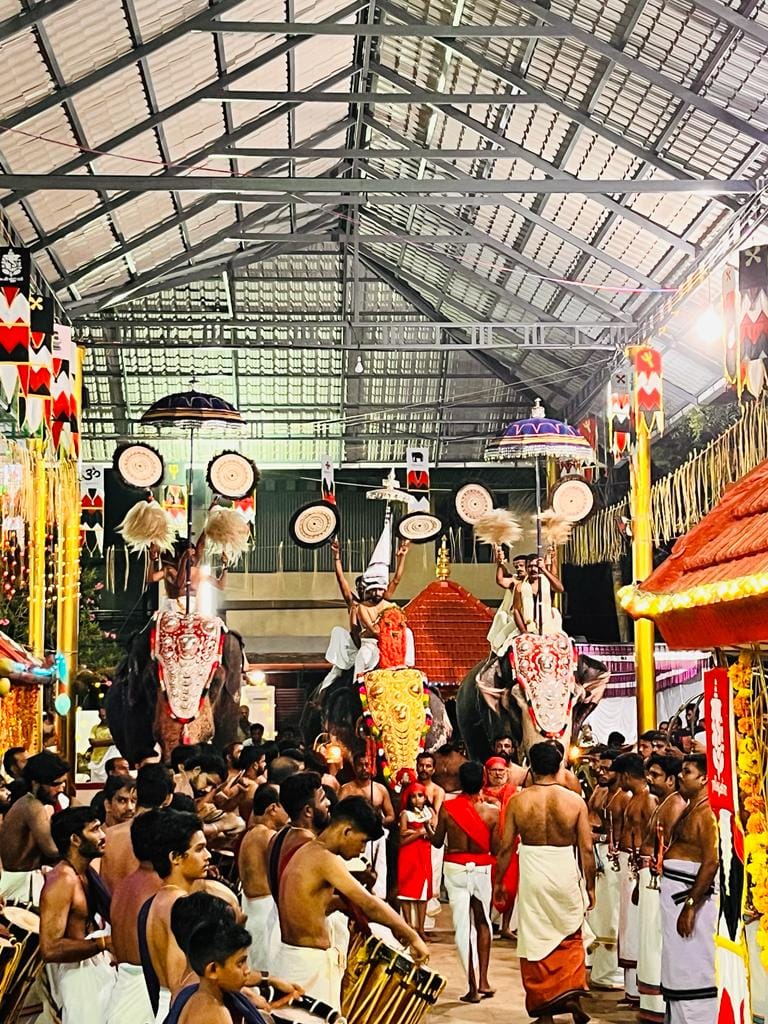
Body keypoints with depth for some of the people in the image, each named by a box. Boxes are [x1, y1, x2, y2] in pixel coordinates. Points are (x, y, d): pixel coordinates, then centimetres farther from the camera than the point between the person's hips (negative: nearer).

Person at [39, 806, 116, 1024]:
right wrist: (105, 943, -25)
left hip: (97, 965, 9)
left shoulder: (85, 873, 10)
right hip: (78, 971, -9)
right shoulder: (62, 881, -19)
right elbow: (50, 948, -26)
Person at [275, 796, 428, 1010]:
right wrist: (412, 937, -13)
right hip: (312, 962, -10)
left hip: (291, 955, 10)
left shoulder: (306, 852, 10)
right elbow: (369, 904, -20)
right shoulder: (324, 859, -19)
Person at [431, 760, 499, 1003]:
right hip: (482, 869, 1)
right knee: (482, 922, 20)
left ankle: (473, 986, 4)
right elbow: (495, 848, -4)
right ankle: (483, 981, 13)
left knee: (463, 926, 4)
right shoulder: (492, 811, -9)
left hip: (455, 869, -1)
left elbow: (438, 842, 2)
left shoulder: (447, 808, -9)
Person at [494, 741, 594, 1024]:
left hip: (532, 875, 0)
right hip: (565, 874, 0)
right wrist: (590, 885, 7)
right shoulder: (575, 801, -6)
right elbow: (586, 849, -4)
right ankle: (572, 992, 2)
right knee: (570, 937, 19)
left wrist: (498, 881, 12)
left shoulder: (518, 801, -6)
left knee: (534, 940, 12)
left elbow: (506, 847, -1)